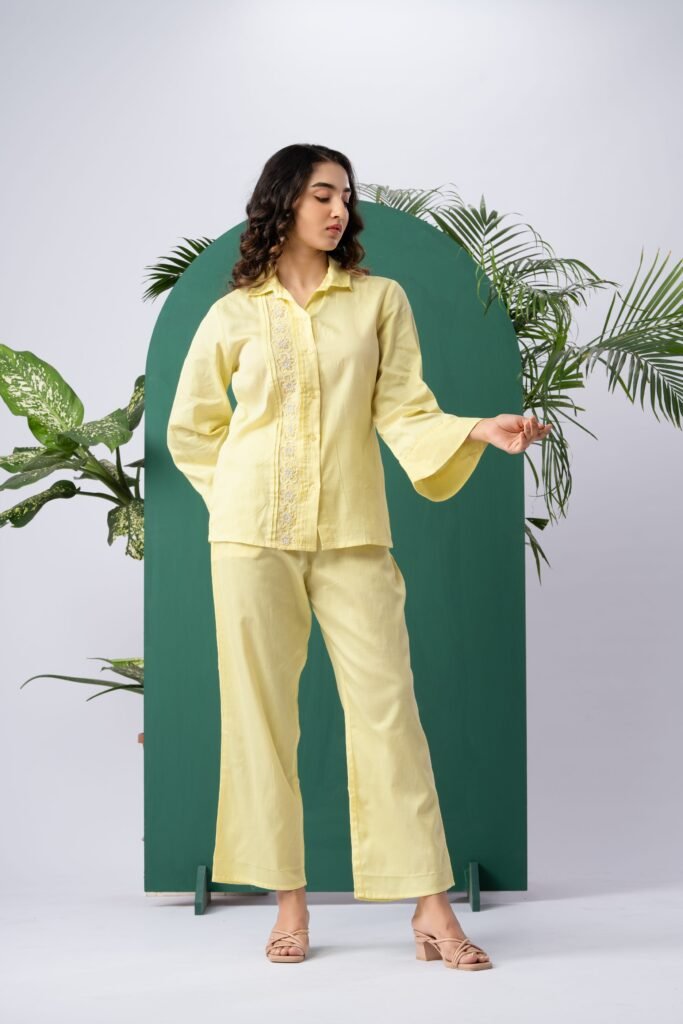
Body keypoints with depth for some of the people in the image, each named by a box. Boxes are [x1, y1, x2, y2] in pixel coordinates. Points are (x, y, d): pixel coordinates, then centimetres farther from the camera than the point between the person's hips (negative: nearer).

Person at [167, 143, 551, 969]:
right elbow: (189, 428, 17)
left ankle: (432, 908, -1)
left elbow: (404, 412, 1)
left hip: (353, 535, 0)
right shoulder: (234, 313, 7)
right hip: (253, 536, 1)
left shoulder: (380, 299, 7)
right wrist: (239, 494, 9)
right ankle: (289, 902, 10)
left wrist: (479, 428, -15)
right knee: (262, 708, 1)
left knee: (386, 706, -5)